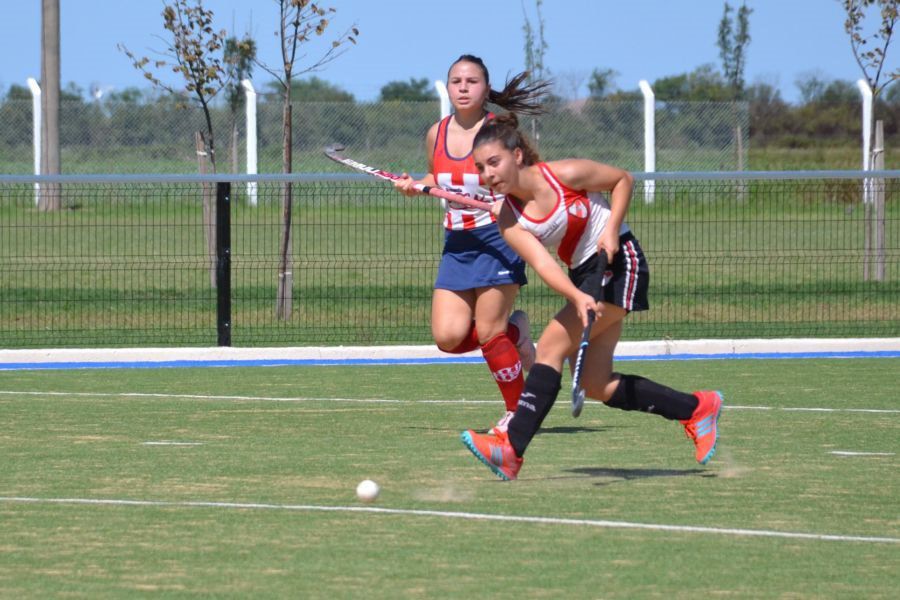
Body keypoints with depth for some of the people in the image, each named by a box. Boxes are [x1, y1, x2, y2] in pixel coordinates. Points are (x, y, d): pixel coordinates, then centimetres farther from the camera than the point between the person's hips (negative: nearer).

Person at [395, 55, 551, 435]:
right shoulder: (436, 134, 6)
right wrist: (414, 186, 3)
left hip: (497, 239, -6)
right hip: (456, 244, 6)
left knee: (488, 332, -8)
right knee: (447, 337, -6)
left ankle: (518, 411, 10)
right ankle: (514, 332, 21)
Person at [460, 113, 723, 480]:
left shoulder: (563, 174, -15)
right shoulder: (510, 221, -5)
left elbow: (623, 179, -1)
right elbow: (542, 264, -20)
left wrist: (611, 229, -16)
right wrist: (577, 298, -38)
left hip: (619, 263, -7)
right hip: (582, 276, 7)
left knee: (551, 345, -19)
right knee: (596, 386, 3)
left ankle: (511, 449, -25)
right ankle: (696, 408, 19)